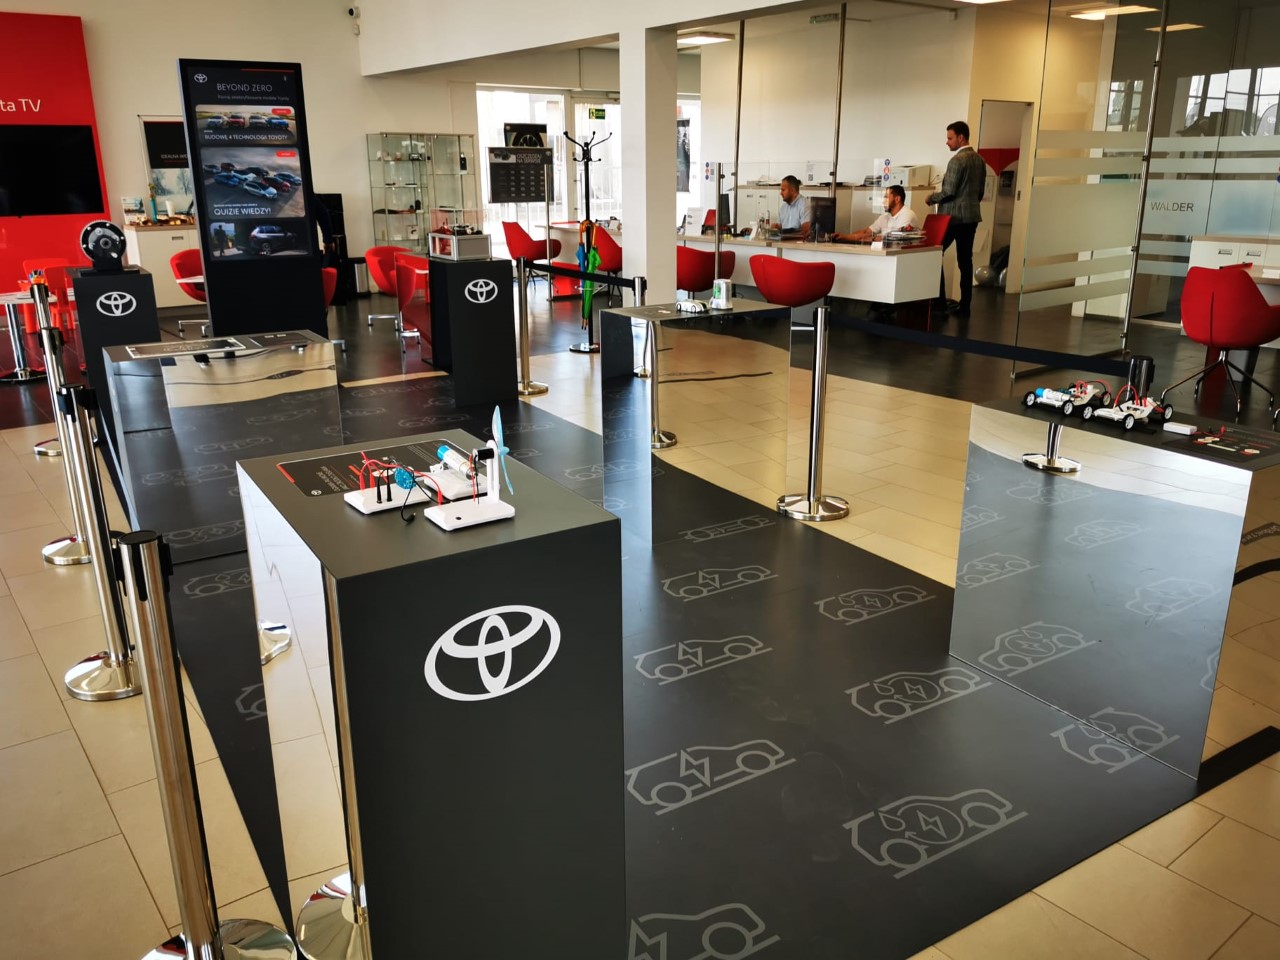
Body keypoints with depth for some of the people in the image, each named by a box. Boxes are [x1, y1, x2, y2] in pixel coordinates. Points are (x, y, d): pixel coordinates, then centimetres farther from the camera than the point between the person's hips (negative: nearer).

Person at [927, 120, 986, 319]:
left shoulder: (958, 160, -14)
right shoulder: (980, 160, 12)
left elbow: (949, 191, -18)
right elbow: (980, 191, 16)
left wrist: (931, 198, -2)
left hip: (953, 216, -8)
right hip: (971, 216, 8)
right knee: (965, 260, 7)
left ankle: (939, 301, -3)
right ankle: (964, 307, 7)